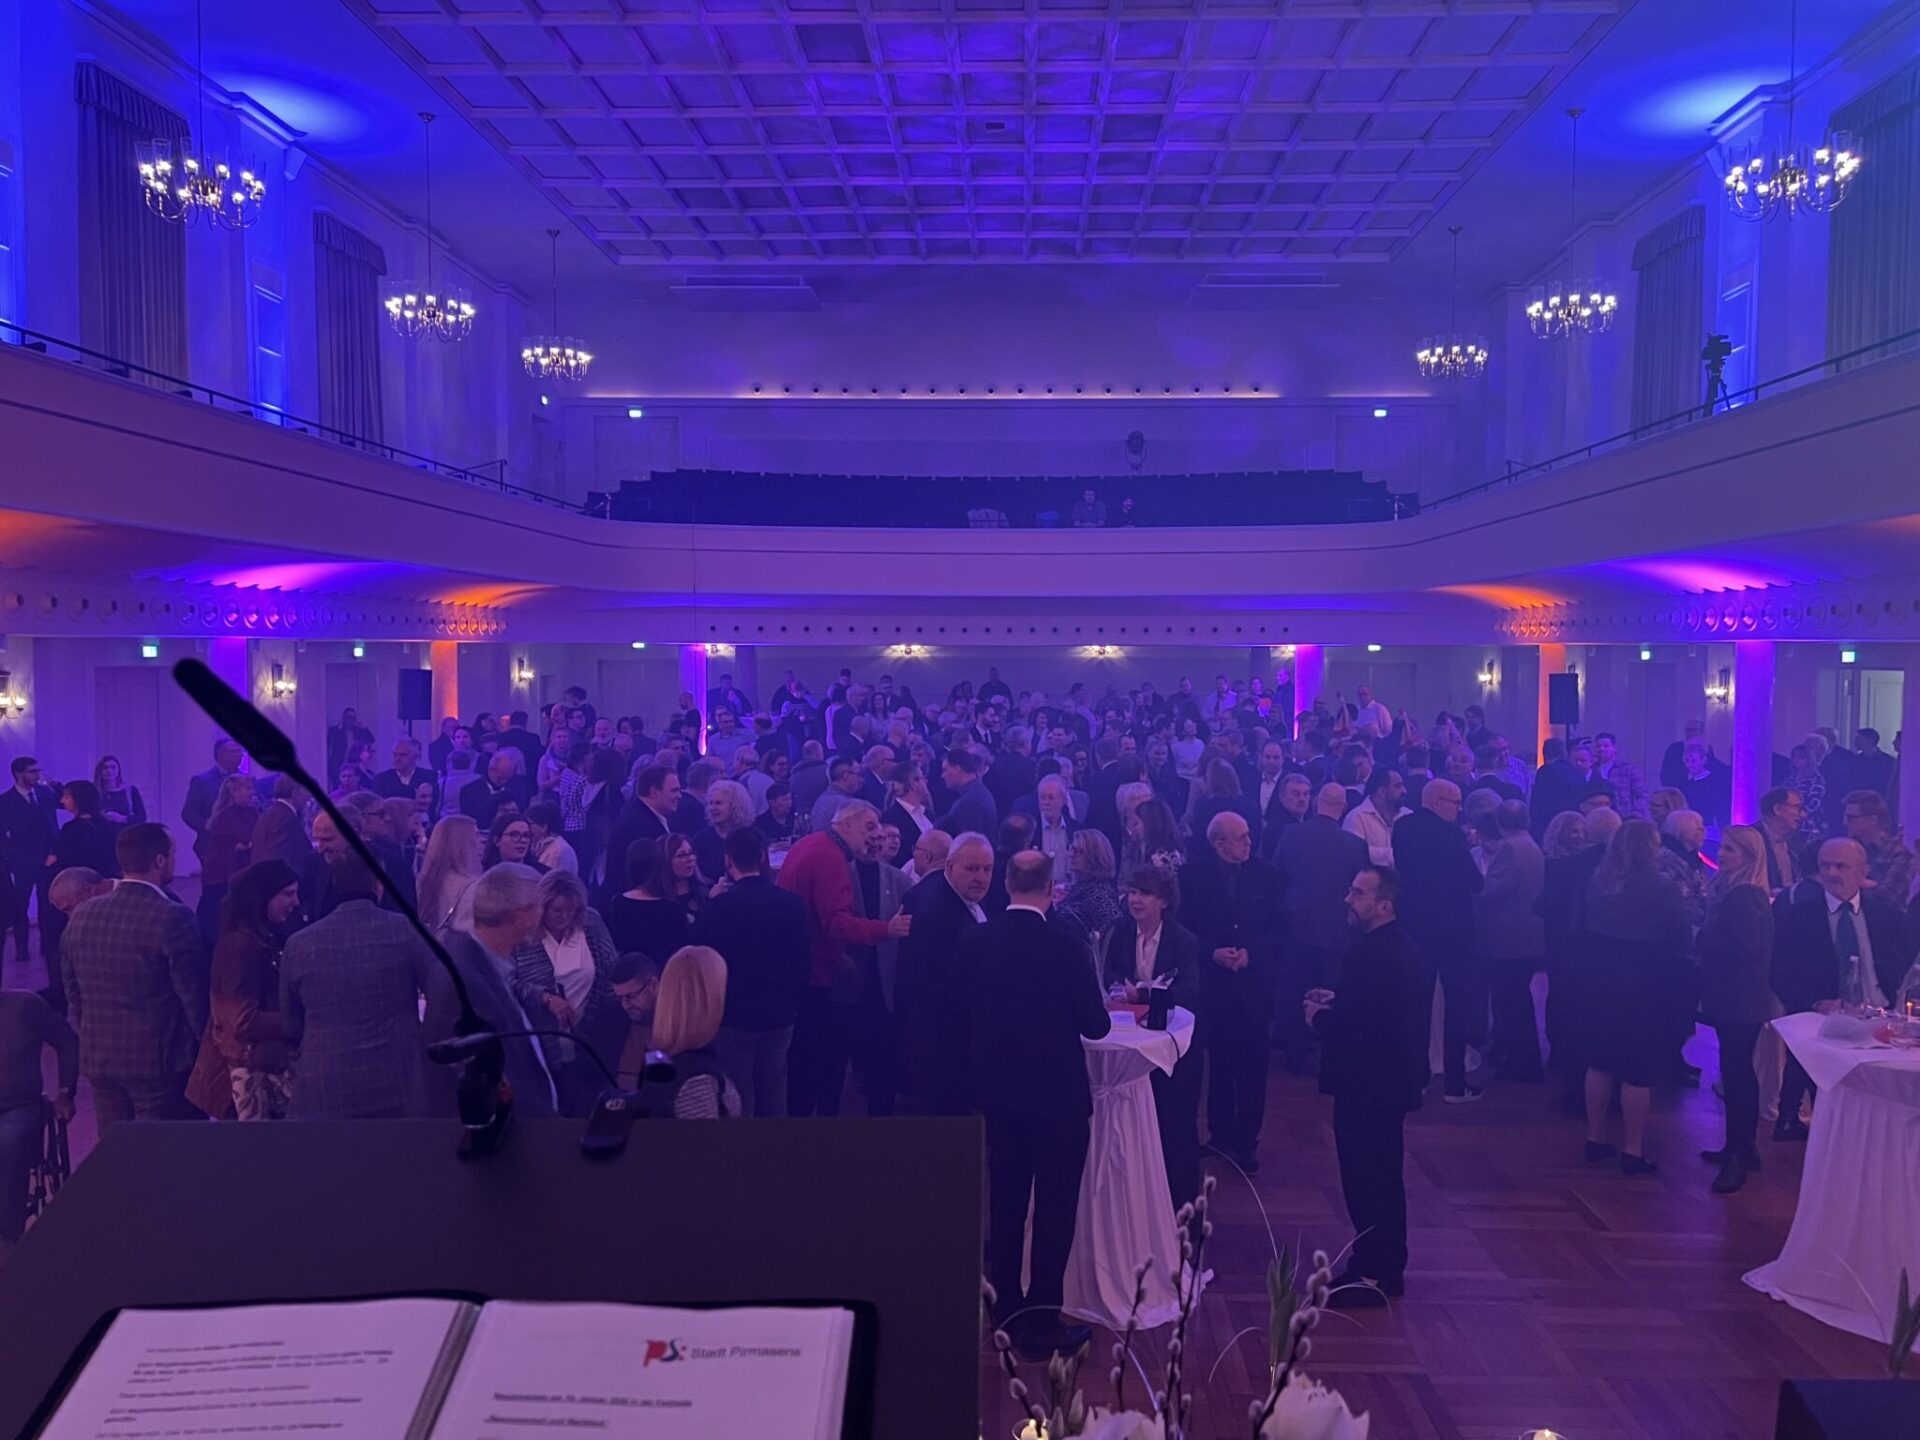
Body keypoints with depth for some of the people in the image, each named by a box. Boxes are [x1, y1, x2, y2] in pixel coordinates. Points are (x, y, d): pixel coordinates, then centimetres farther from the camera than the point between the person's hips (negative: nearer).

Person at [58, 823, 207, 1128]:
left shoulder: (81, 916, 1)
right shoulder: (173, 918, -18)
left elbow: (72, 993, 10)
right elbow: (194, 995, -14)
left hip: (98, 1060, 6)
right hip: (160, 1060, -6)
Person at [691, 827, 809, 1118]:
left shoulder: (719, 906, -17)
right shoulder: (792, 903, -6)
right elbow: (800, 961, 0)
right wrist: (793, 1004, 12)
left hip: (735, 1016, -4)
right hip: (780, 1014, 4)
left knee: (737, 1102, 8)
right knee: (774, 1098, 16)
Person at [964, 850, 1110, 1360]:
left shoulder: (973, 941, -6)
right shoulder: (1063, 946, -19)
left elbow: (965, 1011, 6)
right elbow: (1096, 1025, -11)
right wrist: (1081, 1009, 10)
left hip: (997, 1092, 5)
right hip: (1057, 1095, -5)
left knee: (1005, 1207, 18)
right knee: (1055, 1211, 6)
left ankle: (1006, 1312, 29)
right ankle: (1041, 1324, 12)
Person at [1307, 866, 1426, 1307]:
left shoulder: (1376, 953, -24)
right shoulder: (1395, 945, 9)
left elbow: (1352, 1026, -27)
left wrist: (1319, 1017, -9)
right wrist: (1335, 1000, 5)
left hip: (1369, 1084, -11)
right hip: (1389, 1078, 11)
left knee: (1366, 1178, 0)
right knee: (1383, 1176, 19)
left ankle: (1372, 1275, 11)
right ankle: (1387, 1268, 31)